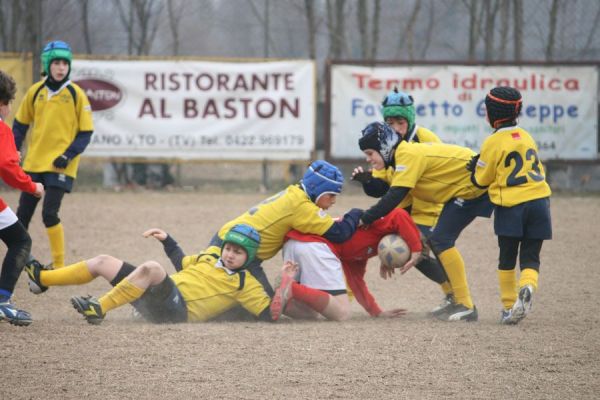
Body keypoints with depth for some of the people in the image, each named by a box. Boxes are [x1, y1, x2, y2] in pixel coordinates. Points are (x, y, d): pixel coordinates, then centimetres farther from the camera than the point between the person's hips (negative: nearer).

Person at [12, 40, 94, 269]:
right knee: (23, 214, 8)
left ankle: (59, 265, -2)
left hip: (60, 165, -4)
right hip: (33, 163, 4)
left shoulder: (76, 95, -5)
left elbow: (86, 132, -3)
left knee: (49, 214, -14)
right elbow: (20, 124, 15)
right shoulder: (35, 92, 5)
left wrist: (69, 155, -14)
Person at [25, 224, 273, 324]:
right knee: (103, 262, 10)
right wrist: (166, 240, 27)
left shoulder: (244, 284, 1)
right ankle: (41, 279, 21)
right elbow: (182, 263, 35)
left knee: (150, 268, -37)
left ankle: (100, 309, -34)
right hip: (160, 295, 8)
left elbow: (269, 313, -6)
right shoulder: (212, 254, 22)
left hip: (177, 310, -8)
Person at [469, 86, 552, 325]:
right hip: (539, 201, 4)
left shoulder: (494, 142, -6)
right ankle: (527, 287, -25)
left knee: (507, 259, 10)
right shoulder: (526, 137, 12)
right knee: (530, 257, 4)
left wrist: (475, 167, 22)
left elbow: (481, 179, 0)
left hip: (510, 207, -4)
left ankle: (508, 307, 10)